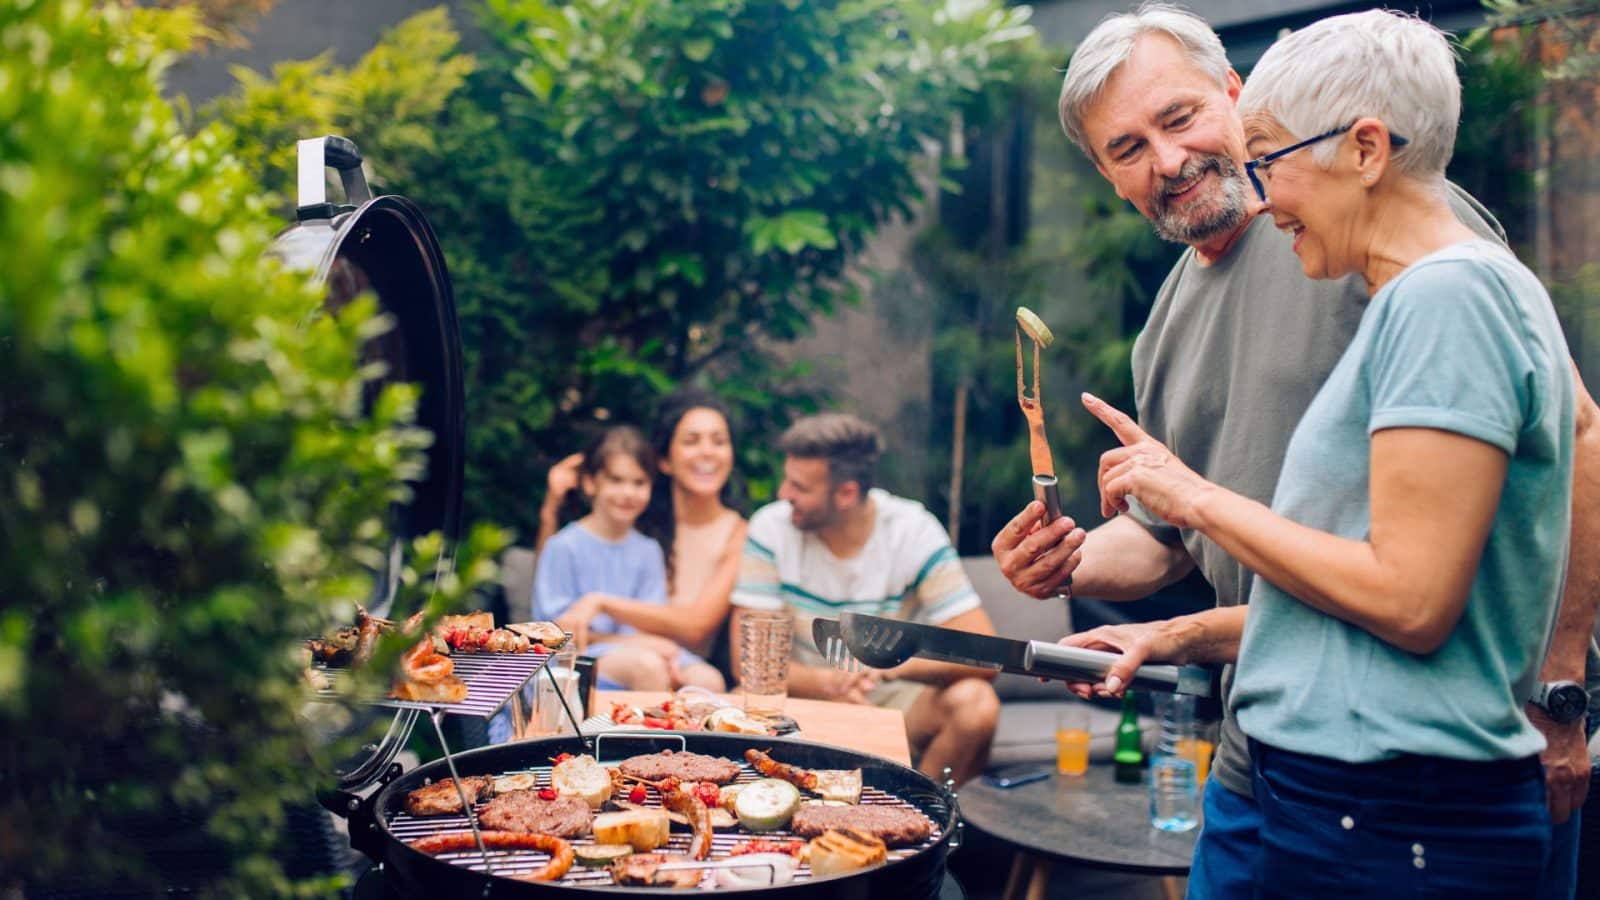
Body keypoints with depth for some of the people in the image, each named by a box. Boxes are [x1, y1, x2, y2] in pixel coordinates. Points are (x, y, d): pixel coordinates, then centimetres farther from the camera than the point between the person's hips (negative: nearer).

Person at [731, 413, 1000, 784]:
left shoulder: (914, 533, -12)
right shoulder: (772, 528, -9)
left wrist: (894, 663, -34)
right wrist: (827, 682, -32)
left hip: (893, 698, 0)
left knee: (974, 701, -29)